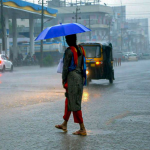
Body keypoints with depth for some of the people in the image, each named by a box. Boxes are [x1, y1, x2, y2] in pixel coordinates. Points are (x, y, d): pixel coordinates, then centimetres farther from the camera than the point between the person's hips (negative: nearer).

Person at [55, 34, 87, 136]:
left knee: (75, 104, -4)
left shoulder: (69, 51, -13)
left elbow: (66, 67, -12)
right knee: (69, 101, 20)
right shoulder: (81, 49, 10)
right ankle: (64, 125, 30)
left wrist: (64, 80, -6)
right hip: (80, 77, 8)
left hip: (72, 77, -8)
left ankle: (83, 129, -5)